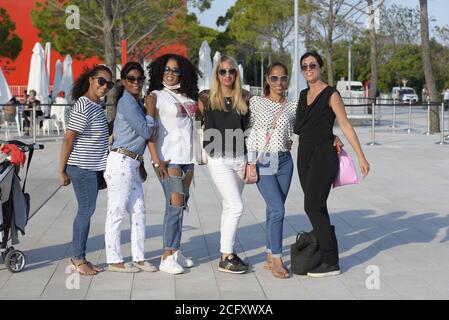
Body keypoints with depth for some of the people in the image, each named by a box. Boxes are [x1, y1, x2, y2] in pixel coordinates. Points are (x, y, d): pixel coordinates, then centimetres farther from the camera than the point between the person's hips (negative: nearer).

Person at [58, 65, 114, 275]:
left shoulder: (95, 105, 12)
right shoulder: (83, 108, -18)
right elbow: (68, 140, -17)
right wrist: (62, 171, -15)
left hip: (93, 167, 9)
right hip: (82, 167, -9)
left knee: (87, 211, 12)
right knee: (86, 210, -4)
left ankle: (79, 258, 19)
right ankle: (78, 259, 6)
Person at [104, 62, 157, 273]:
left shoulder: (136, 102, 18)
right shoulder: (126, 102, -12)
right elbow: (146, 131, -13)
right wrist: (151, 111, -1)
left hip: (132, 164, 9)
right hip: (121, 162, -9)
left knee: (138, 211, 11)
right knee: (116, 212, -2)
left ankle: (139, 258, 17)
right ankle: (114, 261, 4)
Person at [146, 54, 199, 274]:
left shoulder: (187, 97, 16)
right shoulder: (155, 96, 0)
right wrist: (157, 161, -15)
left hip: (187, 157, 6)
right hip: (168, 158, -6)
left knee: (180, 206, 8)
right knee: (175, 205, -11)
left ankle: (175, 251, 15)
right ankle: (167, 258, -8)